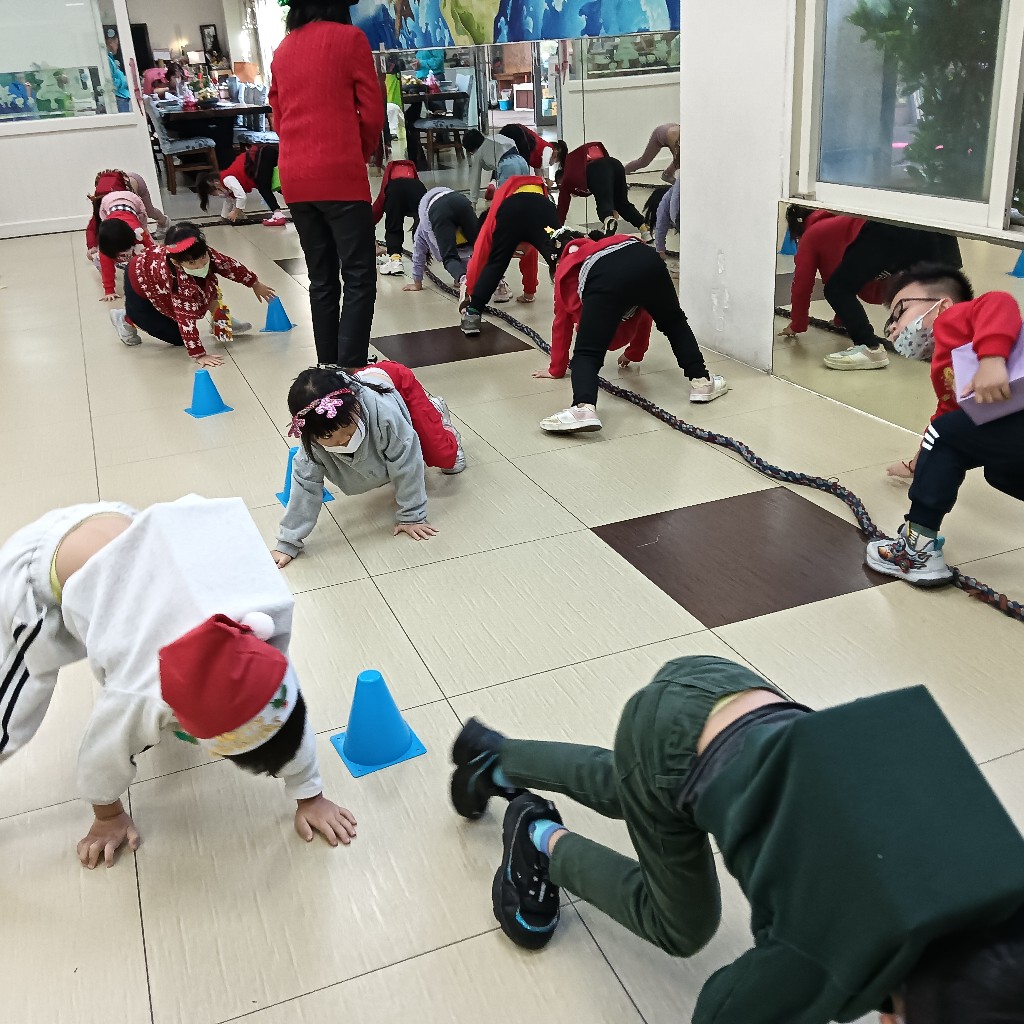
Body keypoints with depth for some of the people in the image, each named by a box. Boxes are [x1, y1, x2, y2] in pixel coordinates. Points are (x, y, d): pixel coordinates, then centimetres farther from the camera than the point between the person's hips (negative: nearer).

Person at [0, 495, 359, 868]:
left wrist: (310, 797, 2)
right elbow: (103, 755, -13)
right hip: (39, 575, -5)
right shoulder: (137, 701, -36)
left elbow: (292, 721, -8)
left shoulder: (264, 627, -25)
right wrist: (108, 817, 7)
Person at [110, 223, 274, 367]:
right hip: (139, 285, -7)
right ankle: (127, 319, 16)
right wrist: (199, 355, -45)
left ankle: (221, 321, 13)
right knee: (176, 336, 0)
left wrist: (255, 284, 2)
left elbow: (229, 265, -8)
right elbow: (186, 320, -43)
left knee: (211, 286, -8)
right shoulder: (181, 284, -45)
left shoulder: (205, 254, -28)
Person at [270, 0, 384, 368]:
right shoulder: (349, 38, 1)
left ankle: (328, 371, 14)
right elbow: (372, 111, -2)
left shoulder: (282, 50, 16)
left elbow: (278, 117, 18)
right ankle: (349, 373, -12)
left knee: (321, 279, 11)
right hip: (340, 175, -6)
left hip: (296, 178, 6)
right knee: (359, 279, -5)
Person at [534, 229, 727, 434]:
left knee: (587, 354, -4)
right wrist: (634, 353, 65)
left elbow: (562, 323, 41)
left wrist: (557, 369, 53)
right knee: (675, 323, 31)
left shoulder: (565, 269, 39)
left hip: (604, 279, -4)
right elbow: (644, 313, 52)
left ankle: (584, 408, -31)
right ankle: (700, 380, 25)